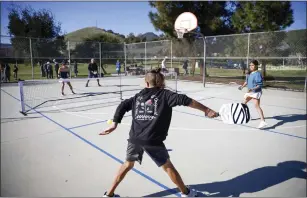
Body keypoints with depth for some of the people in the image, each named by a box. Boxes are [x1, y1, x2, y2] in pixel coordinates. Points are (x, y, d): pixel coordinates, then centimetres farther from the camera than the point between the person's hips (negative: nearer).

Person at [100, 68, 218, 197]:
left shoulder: (138, 96, 16)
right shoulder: (164, 94, 4)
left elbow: (122, 106, 13)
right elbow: (184, 100, -7)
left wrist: (114, 125, 11)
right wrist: (207, 110, -6)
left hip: (134, 138, 4)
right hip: (152, 140, -4)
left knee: (128, 164, 24)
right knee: (168, 166, 14)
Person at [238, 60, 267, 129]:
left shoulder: (258, 74, -19)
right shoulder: (250, 73, 7)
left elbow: (260, 85, -23)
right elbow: (247, 81, 20)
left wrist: (252, 89, -34)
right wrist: (242, 86, 5)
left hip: (256, 92, -10)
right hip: (250, 92, 10)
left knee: (257, 106, -21)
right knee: (244, 103, 24)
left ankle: (263, 121, -27)